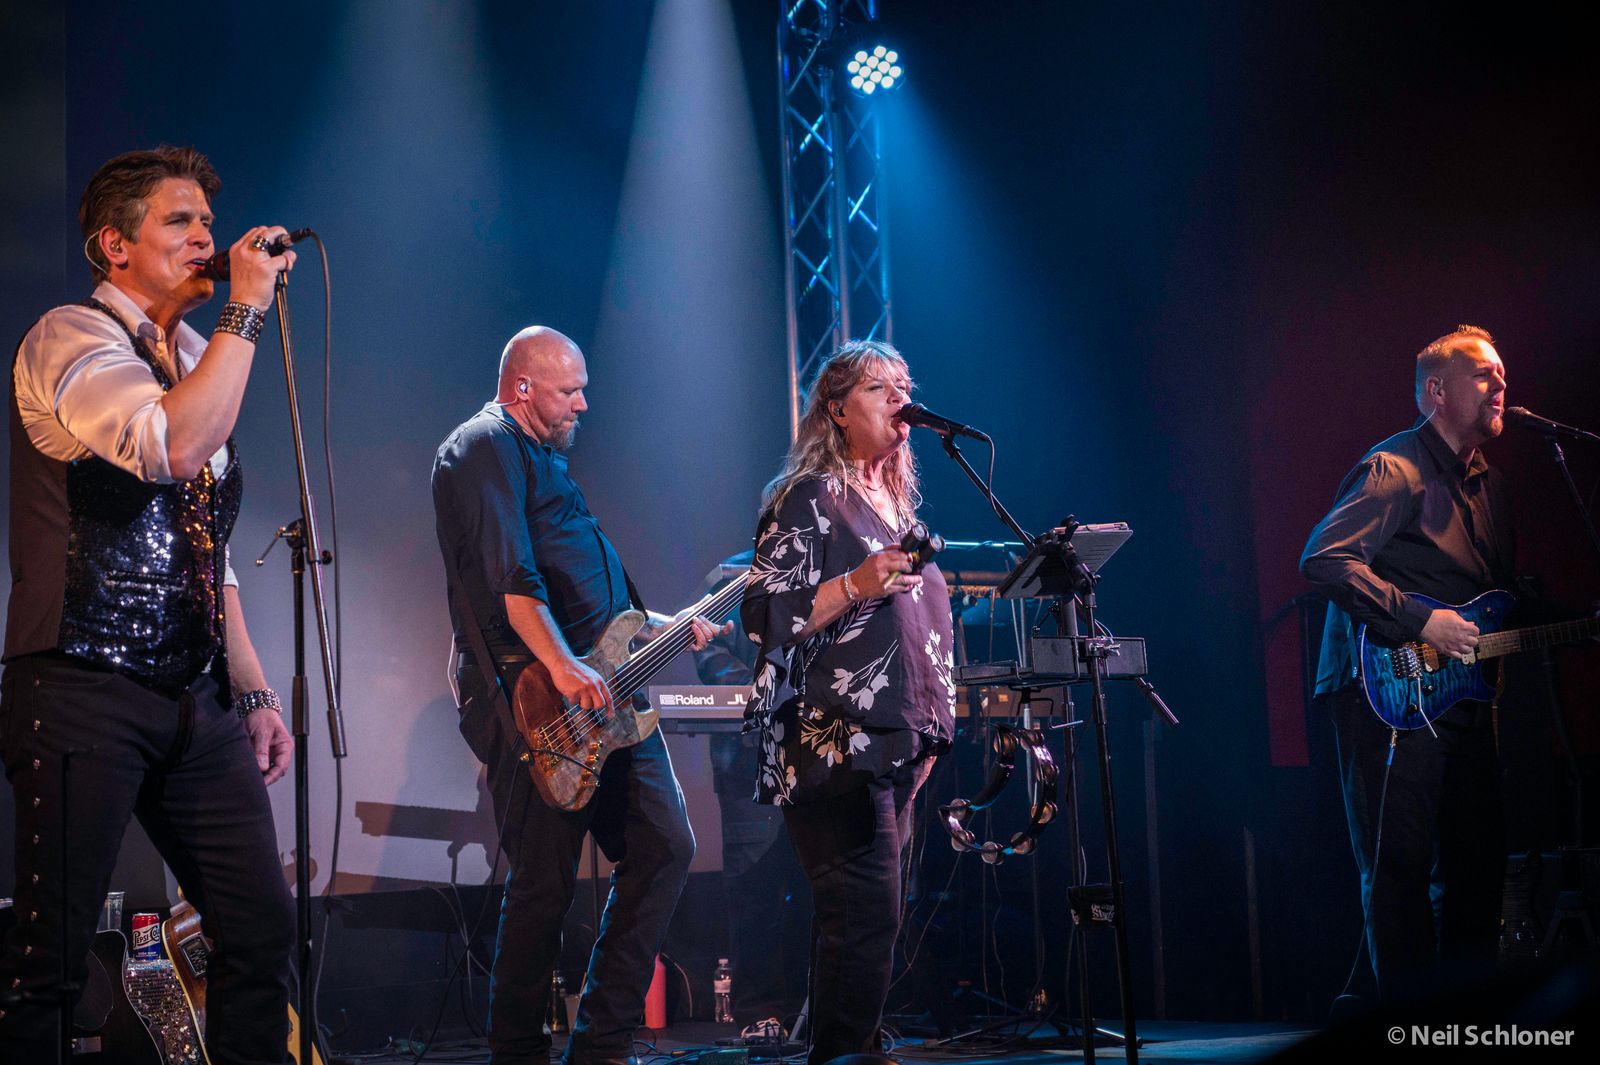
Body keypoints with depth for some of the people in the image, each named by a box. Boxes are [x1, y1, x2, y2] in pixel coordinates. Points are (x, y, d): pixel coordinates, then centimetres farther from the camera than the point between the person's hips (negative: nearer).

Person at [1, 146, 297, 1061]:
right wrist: (247, 310, -15)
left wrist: (253, 692, 20)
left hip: (196, 700, 8)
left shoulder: (195, 365, 20)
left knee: (263, 929, 5)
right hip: (86, 688, -8)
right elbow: (173, 445, -25)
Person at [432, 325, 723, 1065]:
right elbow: (508, 574, -22)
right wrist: (561, 666, -32)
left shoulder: (545, 458, 26)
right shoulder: (485, 448, -6)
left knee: (664, 846, 4)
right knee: (545, 880, -7)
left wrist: (657, 628, 26)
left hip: (603, 692, 10)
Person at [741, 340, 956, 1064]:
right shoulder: (808, 499, -4)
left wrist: (928, 730, 24)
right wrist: (856, 585, -23)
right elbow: (766, 616, -11)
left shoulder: (896, 504, 20)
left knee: (862, 918, 9)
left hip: (895, 745, 8)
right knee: (866, 912, -16)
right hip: (834, 742, -8)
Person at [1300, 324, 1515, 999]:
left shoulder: (1487, 485, 19)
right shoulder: (1395, 470, -10)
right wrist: (1419, 622, -22)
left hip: (1461, 696, 9)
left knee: (1477, 865, 10)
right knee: (1401, 867, -8)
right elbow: (1324, 559, -21)